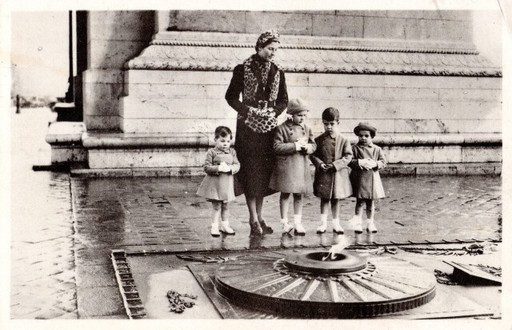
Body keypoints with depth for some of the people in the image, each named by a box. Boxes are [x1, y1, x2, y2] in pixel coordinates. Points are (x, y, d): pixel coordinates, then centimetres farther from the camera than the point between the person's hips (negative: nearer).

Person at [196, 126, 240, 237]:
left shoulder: (232, 152, 6)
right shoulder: (211, 152, -7)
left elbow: (237, 165, 2)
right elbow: (206, 167, -11)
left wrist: (230, 168, -18)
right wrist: (218, 168, -23)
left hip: (227, 182, 4)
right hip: (215, 183, -4)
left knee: (225, 205, 16)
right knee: (216, 206, 0)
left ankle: (225, 225, 28)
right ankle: (215, 226, 10)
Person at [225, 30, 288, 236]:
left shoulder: (277, 73, 10)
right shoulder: (242, 70, -2)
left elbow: (283, 100, 14)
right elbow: (231, 97, 0)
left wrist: (273, 111, -4)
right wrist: (249, 110, -11)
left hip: (269, 126, 4)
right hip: (248, 126, -4)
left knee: (264, 172, 5)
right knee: (250, 171, -6)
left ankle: (259, 217, 15)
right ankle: (253, 219, -3)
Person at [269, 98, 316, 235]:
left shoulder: (307, 129, 9)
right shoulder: (282, 128, -8)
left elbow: (313, 145, 12)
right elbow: (277, 147, -13)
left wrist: (307, 147, -11)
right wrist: (295, 146, -18)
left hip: (302, 166, 4)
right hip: (286, 166, -4)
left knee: (299, 194, 8)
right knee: (285, 193, 3)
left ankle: (298, 223, 16)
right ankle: (285, 223, 12)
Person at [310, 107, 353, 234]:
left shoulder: (344, 141, -2)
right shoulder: (319, 140, 0)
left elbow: (348, 156, -6)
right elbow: (313, 154, 1)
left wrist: (335, 165, -18)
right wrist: (320, 164, -17)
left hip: (338, 174, 0)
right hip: (323, 174, 0)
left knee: (335, 200, 11)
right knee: (324, 199, 5)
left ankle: (336, 223, 20)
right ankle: (323, 223, 10)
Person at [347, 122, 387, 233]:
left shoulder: (377, 149, 7)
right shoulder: (355, 148, -1)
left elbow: (383, 162, 4)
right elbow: (349, 161, -7)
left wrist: (375, 164, -15)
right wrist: (360, 162, -20)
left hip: (373, 179, 3)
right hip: (359, 178, -3)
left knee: (371, 202, 9)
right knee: (360, 201, -2)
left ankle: (370, 223, 18)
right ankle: (358, 223, 7)